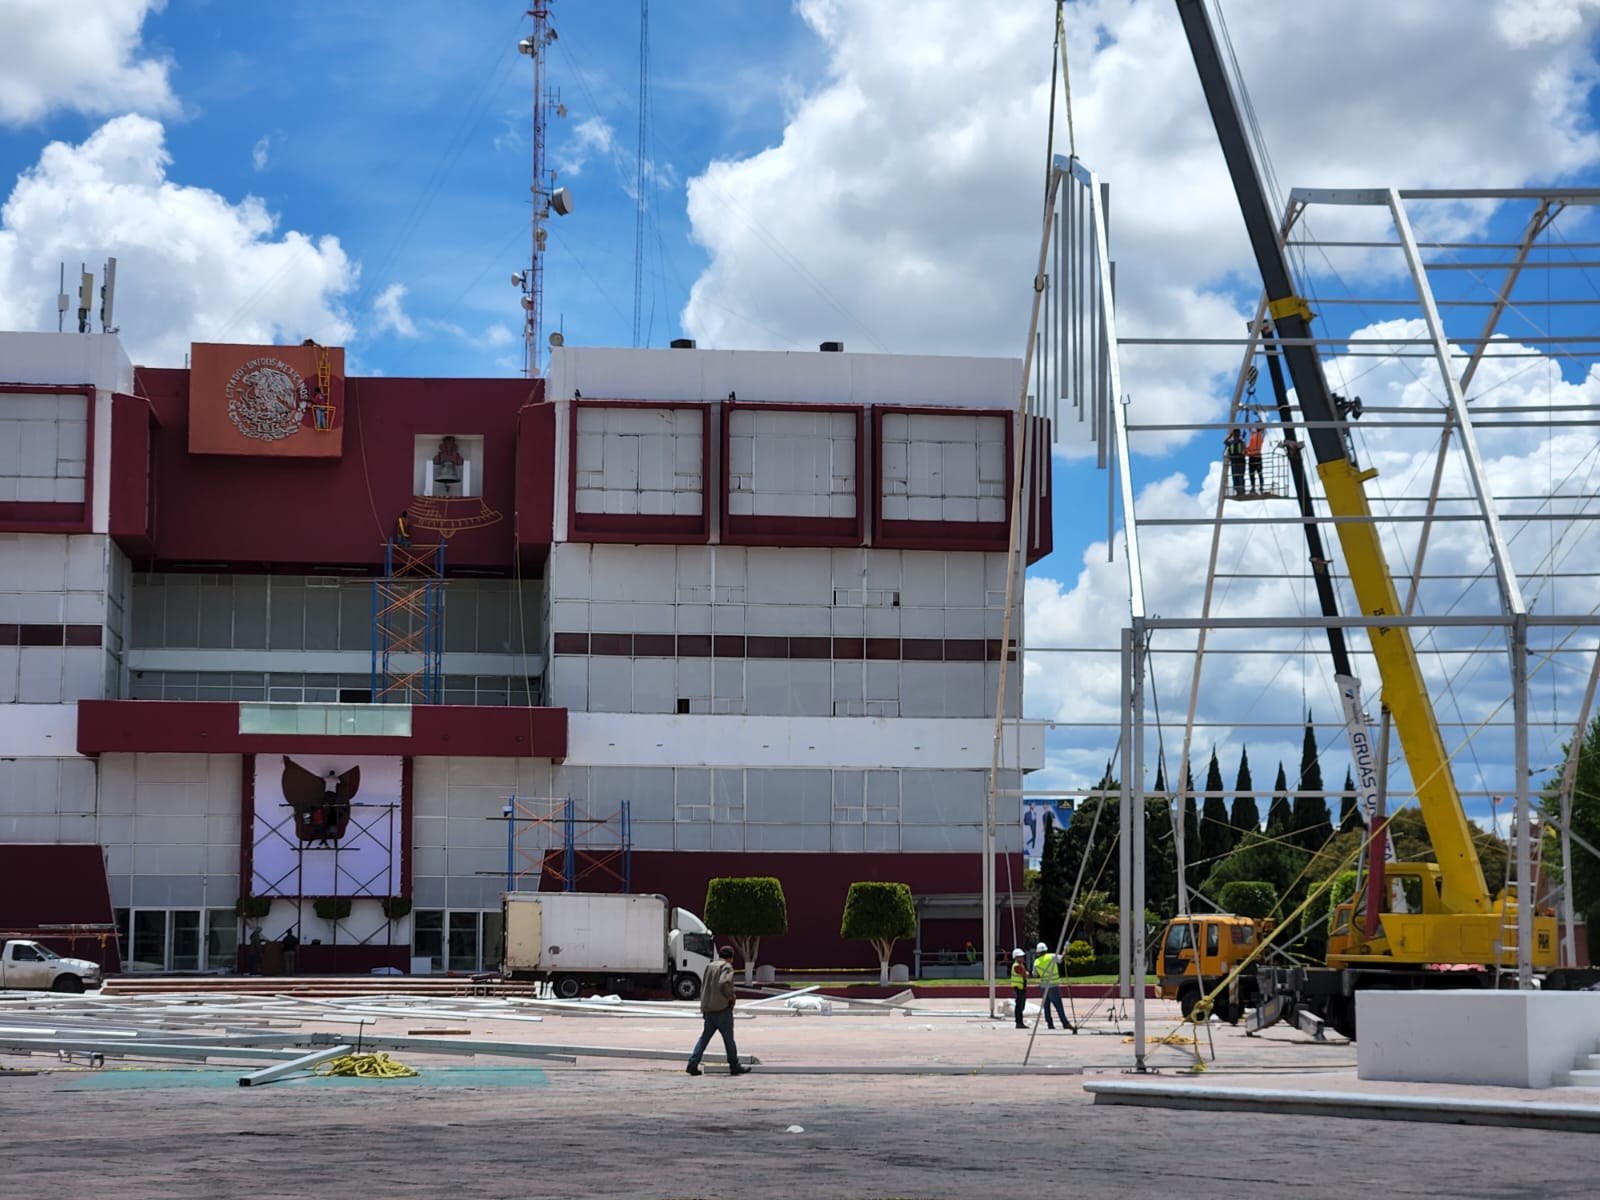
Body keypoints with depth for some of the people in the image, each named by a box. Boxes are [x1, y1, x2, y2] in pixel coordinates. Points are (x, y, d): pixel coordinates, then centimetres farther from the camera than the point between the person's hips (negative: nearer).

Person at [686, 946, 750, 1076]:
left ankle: (692, 1064, -1)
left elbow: (702, 987, 21)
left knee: (704, 1038, 8)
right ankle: (734, 1066, 9)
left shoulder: (709, 966, 17)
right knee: (728, 1039, 3)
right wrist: (731, 996, -9)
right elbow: (724, 983, -26)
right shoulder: (726, 967, -8)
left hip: (707, 1008, 7)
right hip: (722, 1008, -7)